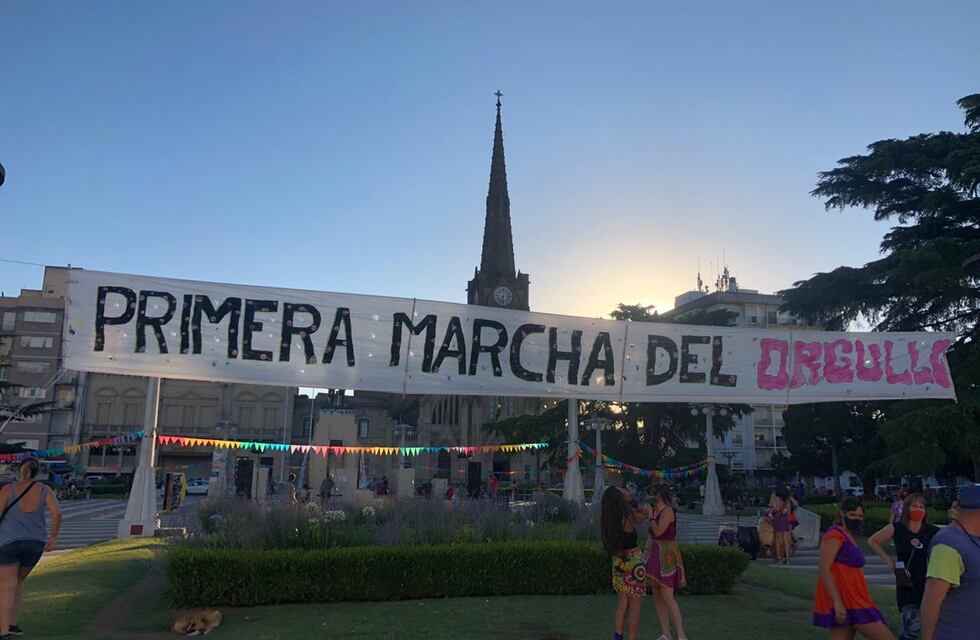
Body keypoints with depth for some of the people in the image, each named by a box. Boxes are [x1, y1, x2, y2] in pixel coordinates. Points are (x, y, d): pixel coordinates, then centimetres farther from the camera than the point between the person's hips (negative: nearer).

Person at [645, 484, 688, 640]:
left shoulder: (668, 511, -14)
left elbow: (658, 532, -21)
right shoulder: (656, 511, 11)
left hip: (667, 555, -9)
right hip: (655, 555, 9)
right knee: (657, 596, 7)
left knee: (667, 597, -10)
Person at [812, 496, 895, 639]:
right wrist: (838, 602, -25)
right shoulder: (834, 535, -11)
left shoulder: (848, 536, 19)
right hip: (844, 600, -9)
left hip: (852, 600, 9)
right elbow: (824, 570, -19)